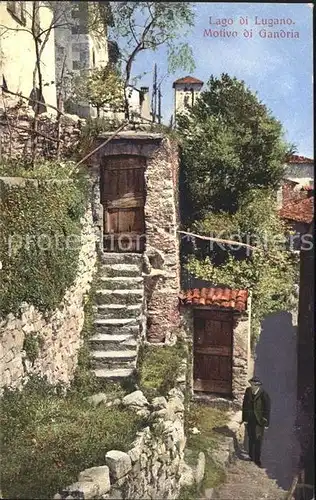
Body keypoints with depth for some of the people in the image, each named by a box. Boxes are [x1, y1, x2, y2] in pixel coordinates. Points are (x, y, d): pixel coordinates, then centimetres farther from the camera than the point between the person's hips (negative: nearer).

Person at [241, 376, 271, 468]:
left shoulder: (264, 395, -18)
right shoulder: (248, 391, -6)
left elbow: (267, 409, -11)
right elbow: (244, 405, 2)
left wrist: (266, 423, -9)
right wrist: (244, 418, 1)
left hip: (259, 420, -4)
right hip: (249, 420, 4)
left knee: (258, 440, -2)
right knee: (251, 439, 16)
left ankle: (257, 459, 10)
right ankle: (251, 456, 33)